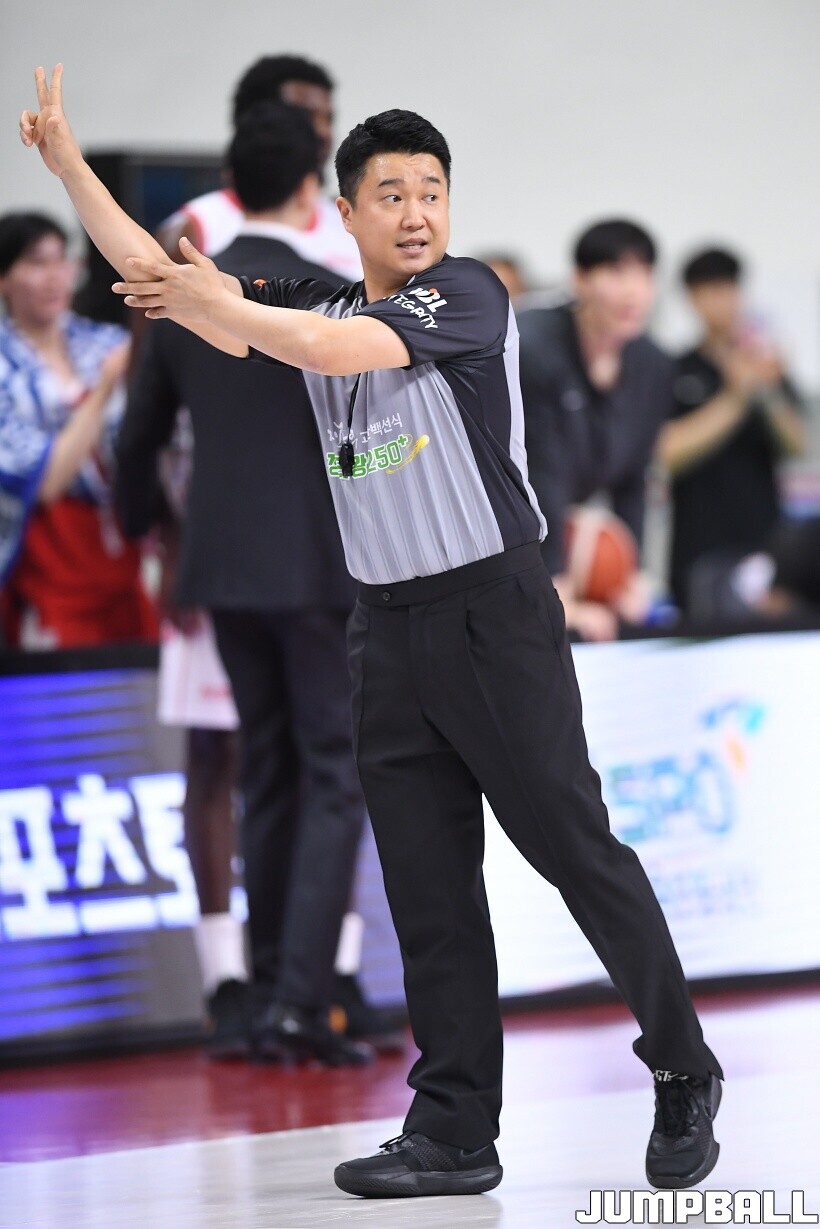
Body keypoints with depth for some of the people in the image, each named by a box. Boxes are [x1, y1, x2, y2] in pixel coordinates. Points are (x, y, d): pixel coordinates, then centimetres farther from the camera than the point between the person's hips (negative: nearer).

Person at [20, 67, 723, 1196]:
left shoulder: (469, 293, -8)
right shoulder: (317, 305, 10)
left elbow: (342, 348, -24)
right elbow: (157, 276, 11)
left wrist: (207, 301, -16)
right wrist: (67, 161, 6)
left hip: (495, 612, -6)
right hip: (387, 628, 6)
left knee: (578, 849, -4)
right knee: (428, 890, 5)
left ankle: (683, 1076, 11)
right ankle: (455, 1133, 7)